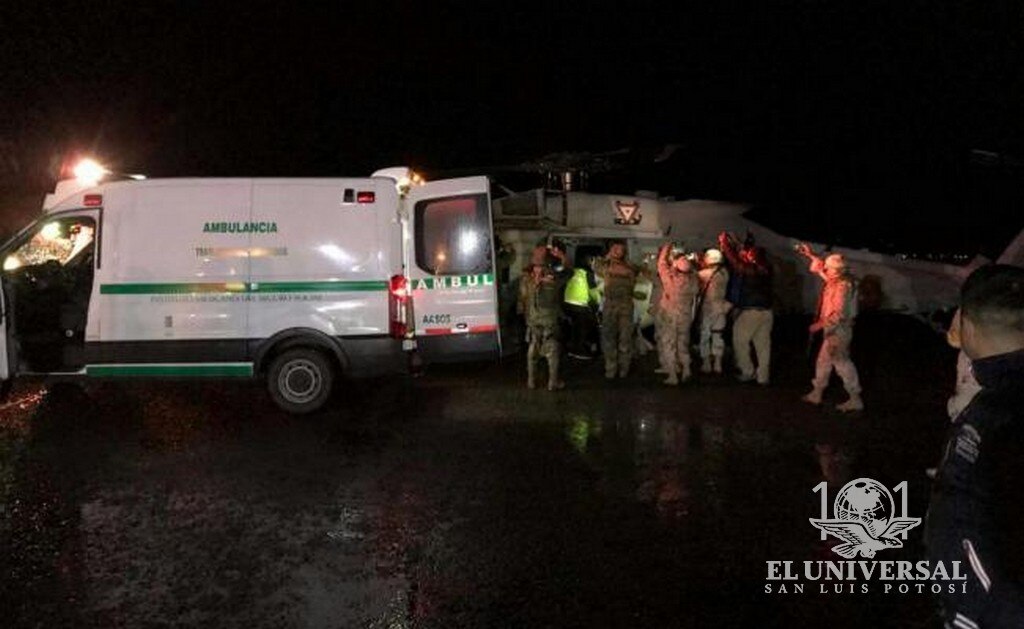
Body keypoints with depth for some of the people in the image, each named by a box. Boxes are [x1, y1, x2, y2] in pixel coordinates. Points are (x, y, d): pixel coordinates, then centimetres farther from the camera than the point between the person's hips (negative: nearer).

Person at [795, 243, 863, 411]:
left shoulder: (843, 286, -21)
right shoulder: (836, 281, 8)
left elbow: (839, 314, -27)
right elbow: (821, 268, 28)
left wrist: (819, 325, -23)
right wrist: (810, 255, 24)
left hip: (838, 332, -10)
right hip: (833, 331, 10)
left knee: (842, 363, -5)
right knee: (823, 361, 16)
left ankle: (855, 400, 3)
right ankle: (816, 394, 26)